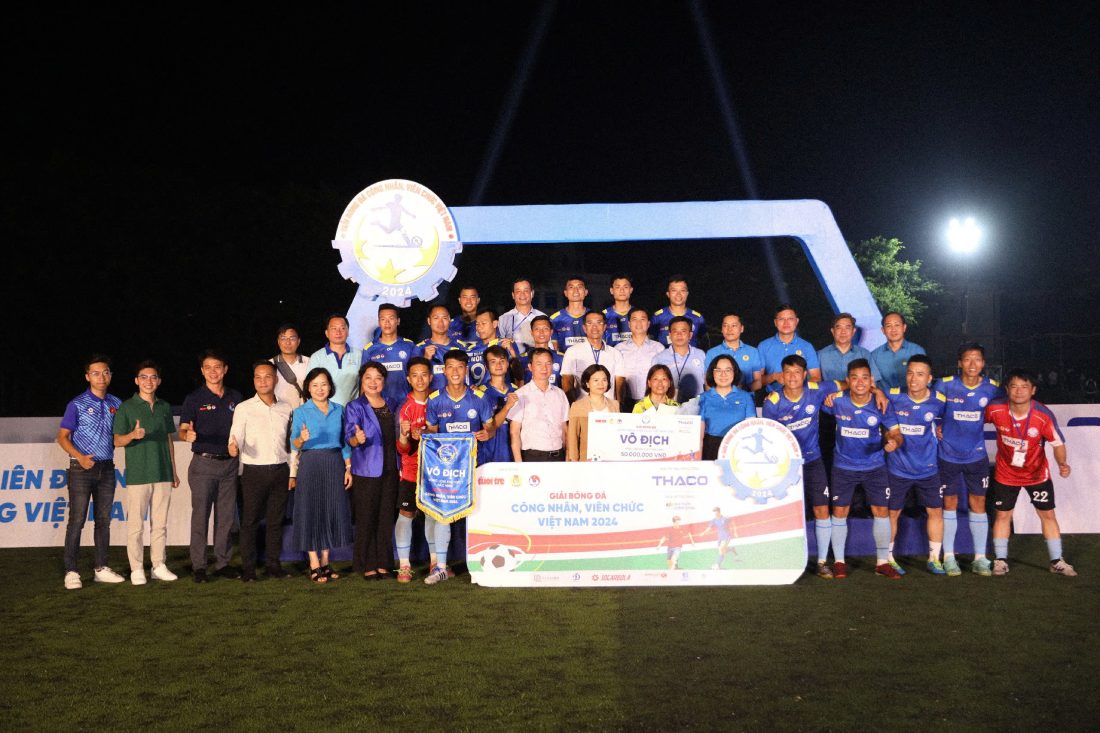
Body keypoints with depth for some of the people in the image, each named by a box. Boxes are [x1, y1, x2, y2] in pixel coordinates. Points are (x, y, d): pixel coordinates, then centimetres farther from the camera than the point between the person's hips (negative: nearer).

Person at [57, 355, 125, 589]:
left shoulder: (116, 404, 9)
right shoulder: (77, 404, -3)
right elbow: (62, 437, -3)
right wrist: (80, 457, -17)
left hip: (107, 468, 4)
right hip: (82, 468, -4)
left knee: (103, 520, 8)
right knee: (77, 520, -5)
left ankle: (102, 568, 15)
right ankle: (71, 572, 0)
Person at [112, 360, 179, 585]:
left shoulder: (165, 407, 13)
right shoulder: (126, 407, 0)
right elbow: (117, 441, -2)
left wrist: (174, 472, 16)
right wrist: (133, 435, -24)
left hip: (162, 474, 4)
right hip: (137, 474, -4)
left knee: (160, 523, 8)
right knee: (136, 524, -2)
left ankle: (159, 565, 15)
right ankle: (136, 569, 6)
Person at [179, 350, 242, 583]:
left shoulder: (235, 398, 9)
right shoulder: (194, 398, 0)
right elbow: (182, 430, -7)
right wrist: (188, 435, -29)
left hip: (229, 463, 3)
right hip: (203, 463, -3)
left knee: (227, 516, 6)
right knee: (200, 515, -2)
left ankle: (223, 562, 14)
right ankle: (198, 566, 4)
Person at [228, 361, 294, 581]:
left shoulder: (286, 408, 9)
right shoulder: (244, 408, -1)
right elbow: (236, 438, -7)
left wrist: (292, 472, 14)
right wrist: (234, 447, -31)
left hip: (280, 470, 3)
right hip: (254, 470, -3)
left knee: (276, 520, 7)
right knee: (250, 520, 0)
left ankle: (274, 565, 16)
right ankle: (248, 568, 7)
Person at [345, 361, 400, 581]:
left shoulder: (392, 406, 13)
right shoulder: (354, 407, -2)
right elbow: (349, 437, -14)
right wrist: (357, 439, -35)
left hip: (390, 470, 4)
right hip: (366, 471, -4)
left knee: (387, 518, 6)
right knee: (366, 519, -2)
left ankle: (383, 564, 14)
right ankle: (367, 566, 6)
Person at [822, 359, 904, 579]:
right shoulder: (837, 401, -13)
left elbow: (896, 433, -11)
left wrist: (894, 442, -33)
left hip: (875, 466, 0)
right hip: (844, 467, 0)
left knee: (882, 511, 1)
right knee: (839, 511, 3)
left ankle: (882, 562, 15)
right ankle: (839, 561, 17)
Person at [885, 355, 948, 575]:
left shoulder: (939, 401, -8)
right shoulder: (893, 396, -15)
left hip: (928, 468, 2)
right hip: (898, 468, -2)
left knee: (935, 510, 9)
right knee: (891, 512, 6)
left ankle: (934, 558, 25)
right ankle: (888, 558, 21)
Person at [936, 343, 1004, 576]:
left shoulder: (992, 388, -6)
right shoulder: (945, 384, -11)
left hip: (976, 455, 2)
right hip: (949, 454, -1)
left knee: (978, 503, 5)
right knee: (950, 503, 5)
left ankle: (980, 559, 14)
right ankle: (949, 557, 14)